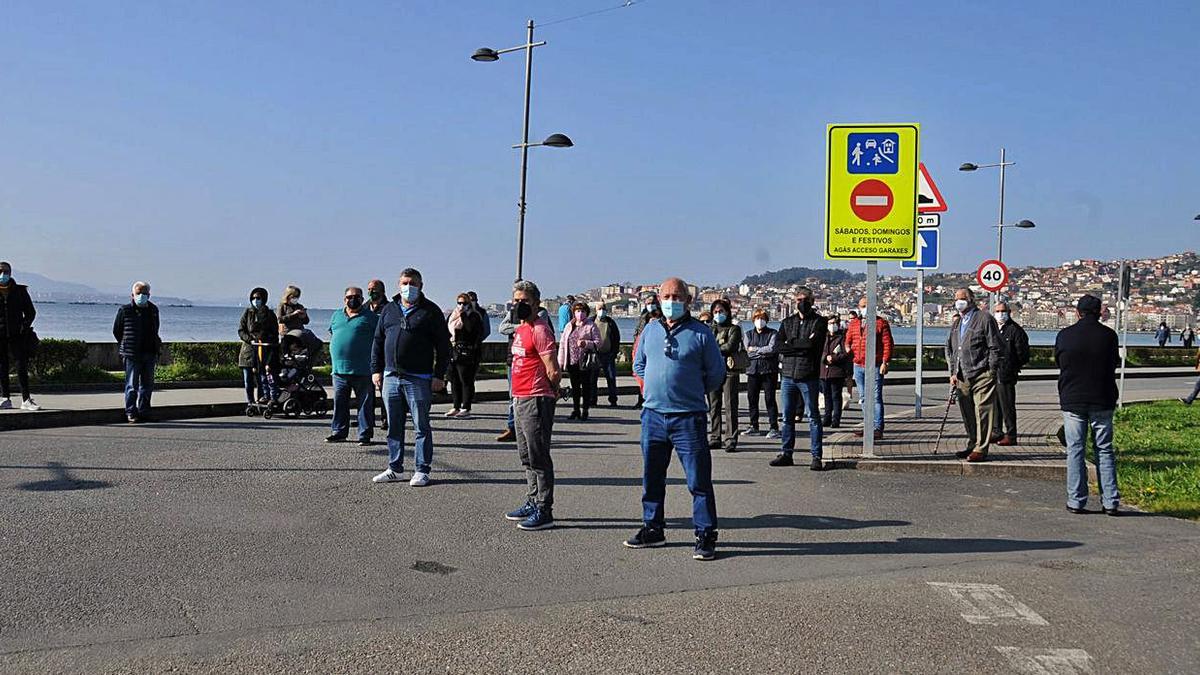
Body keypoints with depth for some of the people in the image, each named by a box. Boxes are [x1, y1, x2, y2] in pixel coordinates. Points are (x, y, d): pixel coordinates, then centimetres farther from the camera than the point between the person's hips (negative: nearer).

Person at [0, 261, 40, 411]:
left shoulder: (20, 291, 6)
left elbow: (30, 312, 13)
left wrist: (25, 326, -2)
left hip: (16, 334, 0)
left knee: (22, 366, -6)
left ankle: (26, 400, -7)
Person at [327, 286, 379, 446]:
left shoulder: (371, 317, 1)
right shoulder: (336, 316, 16)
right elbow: (332, 336, 26)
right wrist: (335, 352, 14)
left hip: (363, 370, -4)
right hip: (339, 369, 4)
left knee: (365, 404, 0)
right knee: (340, 403, 10)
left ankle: (365, 434, 6)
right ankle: (339, 431, 21)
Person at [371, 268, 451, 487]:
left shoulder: (431, 311, 0)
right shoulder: (389, 310, 14)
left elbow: (443, 345, -2)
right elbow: (378, 341, 18)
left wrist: (439, 375, -7)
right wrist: (376, 369, 10)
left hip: (418, 379, -5)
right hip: (390, 377, 5)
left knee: (421, 426, 0)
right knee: (393, 426, 10)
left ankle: (422, 471, 6)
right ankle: (395, 469, 20)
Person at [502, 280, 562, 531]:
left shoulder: (540, 330, -15)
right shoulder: (520, 329, 14)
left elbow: (553, 372, -19)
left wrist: (548, 391, -2)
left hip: (536, 401, -10)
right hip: (520, 399, 10)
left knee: (538, 457, -6)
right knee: (527, 456, 17)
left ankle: (543, 512, -1)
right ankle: (532, 503, 28)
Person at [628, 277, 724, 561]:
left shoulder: (701, 333, -4)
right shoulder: (650, 330, 9)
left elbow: (716, 373, 4)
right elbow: (639, 364, 23)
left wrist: (694, 391, 9)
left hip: (688, 418, -5)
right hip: (653, 415, 5)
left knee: (699, 480, -2)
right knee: (652, 477, 13)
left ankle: (706, 535, 7)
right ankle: (653, 529, 27)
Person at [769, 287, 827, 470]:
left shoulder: (819, 322, 1)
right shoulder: (787, 322, 14)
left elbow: (812, 344, -15)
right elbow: (778, 344, 1)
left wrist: (790, 344, -5)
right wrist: (802, 345, -10)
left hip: (809, 376, -4)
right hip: (788, 375, 4)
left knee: (813, 417, 1)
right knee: (787, 417, 9)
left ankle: (816, 457, 5)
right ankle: (786, 454, 17)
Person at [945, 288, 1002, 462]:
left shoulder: (984, 319, -3)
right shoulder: (956, 322, 18)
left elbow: (995, 347, -6)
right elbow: (949, 348, 22)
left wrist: (991, 372, -10)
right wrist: (953, 372, 13)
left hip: (982, 375, -7)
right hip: (962, 376, 7)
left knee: (982, 412, -7)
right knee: (967, 413, 11)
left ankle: (981, 449, -4)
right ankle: (972, 445, 22)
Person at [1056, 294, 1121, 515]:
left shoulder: (1064, 335, -4)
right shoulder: (1108, 335, -5)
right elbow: (1115, 362, 8)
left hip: (1072, 400, 0)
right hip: (1102, 400, 0)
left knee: (1075, 451, 5)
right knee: (1104, 450, 9)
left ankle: (1076, 501, 5)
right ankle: (1111, 502, 8)